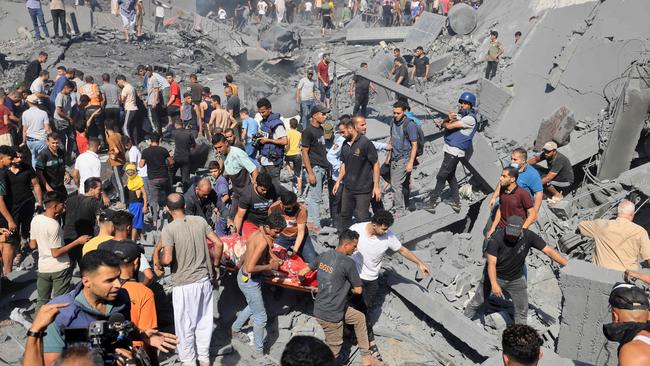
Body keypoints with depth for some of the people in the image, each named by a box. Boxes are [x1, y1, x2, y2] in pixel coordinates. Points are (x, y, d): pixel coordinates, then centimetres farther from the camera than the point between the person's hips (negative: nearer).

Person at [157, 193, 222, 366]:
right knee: (204, 321, 18)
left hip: (183, 284, -4)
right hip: (204, 280, 4)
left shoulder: (168, 229, -15)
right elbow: (219, 244, -2)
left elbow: (167, 259, -23)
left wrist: (156, 256, 0)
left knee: (185, 325, 14)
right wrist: (215, 265, 12)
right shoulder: (200, 221, -2)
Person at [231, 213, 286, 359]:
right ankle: (259, 352, 18)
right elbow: (250, 268, -35)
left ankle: (235, 330, 51)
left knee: (253, 307, 32)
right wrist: (270, 266, -23)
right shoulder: (263, 241, -31)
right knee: (260, 317, 4)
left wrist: (273, 259, -1)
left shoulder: (258, 232, -3)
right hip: (249, 281, -9)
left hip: (246, 276, 10)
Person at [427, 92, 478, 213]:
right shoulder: (459, 115, 17)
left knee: (441, 176, -7)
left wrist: (445, 123, 3)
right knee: (450, 176, 17)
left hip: (455, 152, -10)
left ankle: (433, 201, -2)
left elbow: (450, 126, -20)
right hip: (450, 149, 10)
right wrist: (448, 118, -11)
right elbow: (443, 125, 10)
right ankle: (456, 202, 26)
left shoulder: (470, 118, -14)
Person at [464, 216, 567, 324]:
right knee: (476, 303, 12)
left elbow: (549, 251, -19)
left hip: (516, 279, 2)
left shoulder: (528, 236, -23)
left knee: (522, 310, 9)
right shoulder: (496, 239, -31)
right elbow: (491, 263, -34)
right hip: (494, 277, -2)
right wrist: (494, 284, -47)